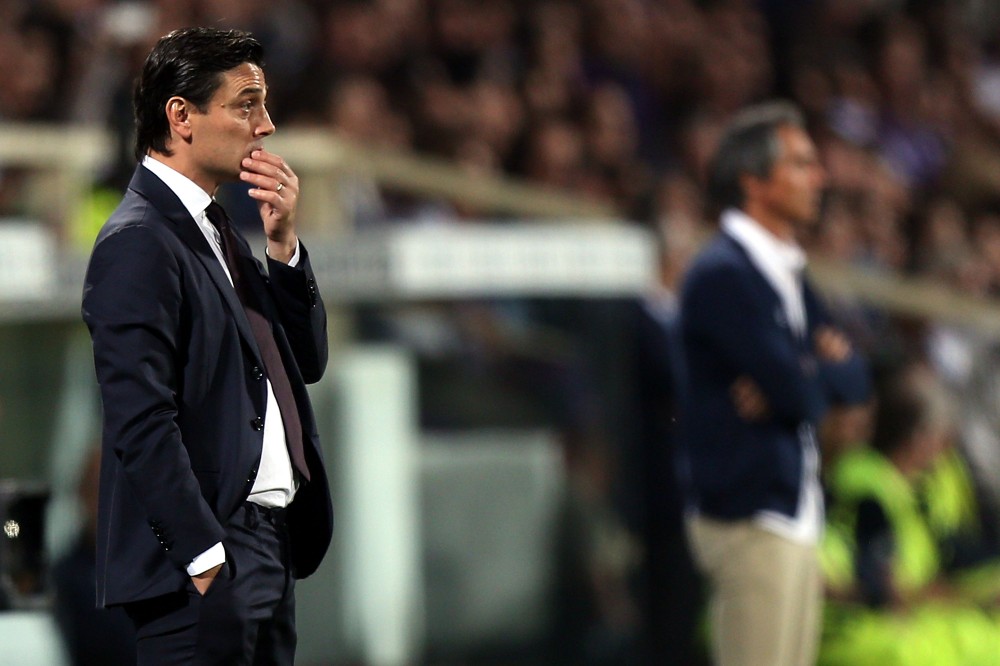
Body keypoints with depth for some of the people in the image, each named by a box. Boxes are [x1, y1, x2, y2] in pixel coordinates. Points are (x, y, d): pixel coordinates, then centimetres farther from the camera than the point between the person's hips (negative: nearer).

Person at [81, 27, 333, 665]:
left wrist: (283, 243, 6)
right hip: (207, 557, -9)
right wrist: (206, 559, -22)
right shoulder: (138, 243, -12)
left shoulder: (216, 230, 18)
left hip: (269, 546, 9)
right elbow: (143, 421, -18)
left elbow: (305, 364, 20)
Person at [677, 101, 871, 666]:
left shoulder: (790, 275, 18)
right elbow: (798, 392, -19)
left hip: (796, 511, 10)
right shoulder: (723, 274, -13)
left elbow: (855, 379, 13)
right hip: (749, 514, -9)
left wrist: (802, 376, -8)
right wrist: (822, 369, 3)